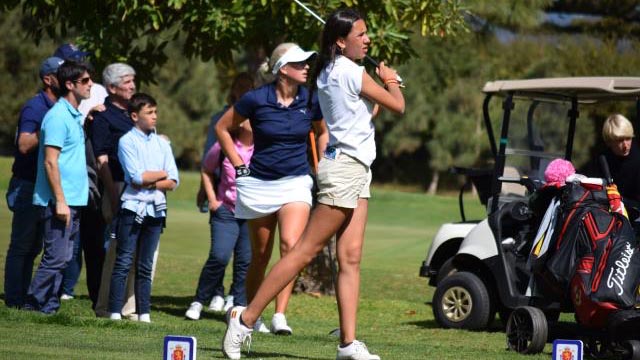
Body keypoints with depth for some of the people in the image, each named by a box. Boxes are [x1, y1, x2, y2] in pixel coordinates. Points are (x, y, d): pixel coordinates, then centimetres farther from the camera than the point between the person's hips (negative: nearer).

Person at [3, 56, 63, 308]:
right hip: (27, 185, -9)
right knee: (21, 245, -4)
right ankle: (14, 300, -1)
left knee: (33, 245, 13)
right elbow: (24, 145, -25)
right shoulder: (34, 108, -15)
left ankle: (23, 297, 19)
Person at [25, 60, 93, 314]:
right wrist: (60, 201, -20)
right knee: (56, 257, -9)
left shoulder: (75, 116, 16)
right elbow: (50, 162, -18)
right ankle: (34, 305, -4)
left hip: (72, 200, 9)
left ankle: (49, 306, 13)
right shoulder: (58, 117, -14)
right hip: (59, 201, -9)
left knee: (63, 258, 9)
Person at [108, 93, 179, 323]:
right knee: (124, 263, -6)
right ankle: (115, 312, -6)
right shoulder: (127, 142, -1)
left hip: (156, 209, 4)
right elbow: (137, 177, -13)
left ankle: (144, 313, 8)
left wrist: (150, 183, -9)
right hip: (133, 207, -4)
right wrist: (162, 174, 0)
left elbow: (173, 182, 7)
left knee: (146, 266, 7)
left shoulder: (162, 144, 14)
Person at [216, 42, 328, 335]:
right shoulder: (256, 99, -10)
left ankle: (280, 315, -22)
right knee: (260, 255, 7)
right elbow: (222, 128, 4)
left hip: (295, 182, 1)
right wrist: (239, 167, 2)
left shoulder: (310, 101, -2)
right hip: (259, 183, -1)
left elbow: (322, 132, 20)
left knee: (291, 245, -21)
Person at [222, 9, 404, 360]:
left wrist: (384, 84, 14)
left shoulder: (328, 73, 14)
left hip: (353, 172, 10)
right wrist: (390, 81, 12)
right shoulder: (353, 73, -13)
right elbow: (397, 106, -7)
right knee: (304, 250, -8)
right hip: (345, 168, -10)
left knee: (350, 258, 3)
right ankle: (246, 318, -6)